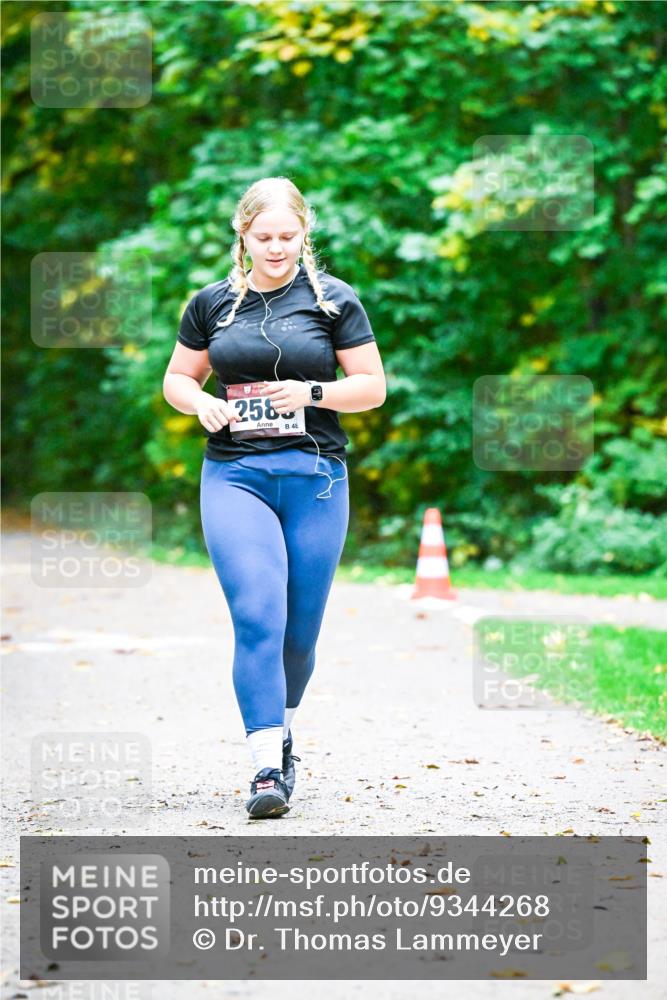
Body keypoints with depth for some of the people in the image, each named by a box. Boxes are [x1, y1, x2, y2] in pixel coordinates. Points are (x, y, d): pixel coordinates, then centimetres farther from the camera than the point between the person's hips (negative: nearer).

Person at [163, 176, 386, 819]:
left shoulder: (334, 300, 3)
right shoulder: (212, 303, 9)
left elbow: (373, 386, 4)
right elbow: (177, 379, 17)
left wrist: (312, 392, -14)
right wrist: (203, 403, -5)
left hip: (315, 476, 0)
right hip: (234, 476, 0)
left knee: (301, 627, 6)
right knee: (257, 615, -16)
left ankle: (281, 729, 34)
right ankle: (268, 766, -19)